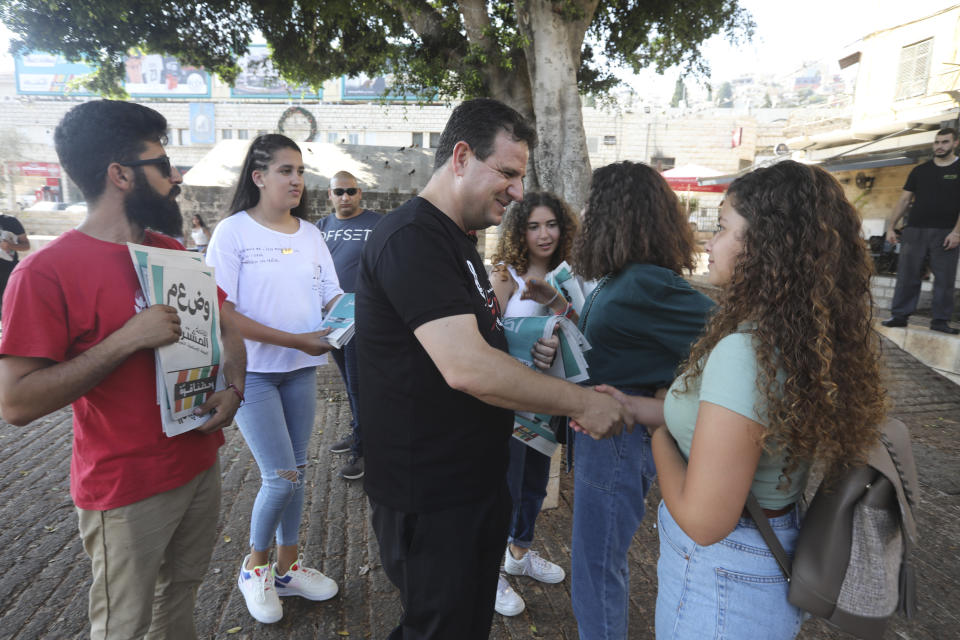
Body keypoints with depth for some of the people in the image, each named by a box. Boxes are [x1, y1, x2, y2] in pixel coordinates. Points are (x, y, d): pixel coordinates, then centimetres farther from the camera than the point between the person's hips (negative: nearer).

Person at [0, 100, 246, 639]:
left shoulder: (174, 252, 5)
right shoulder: (47, 271, -17)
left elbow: (226, 325, 13)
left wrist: (232, 387, -6)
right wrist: (128, 338, -27)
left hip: (202, 465, 6)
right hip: (128, 492, -6)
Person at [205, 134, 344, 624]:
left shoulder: (310, 234, 7)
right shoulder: (234, 230, -9)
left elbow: (331, 297, 7)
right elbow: (222, 312, -15)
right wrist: (297, 340, -21)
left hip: (301, 370, 5)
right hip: (252, 371, -5)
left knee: (295, 473, 12)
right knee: (282, 477, -6)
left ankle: (287, 567, 31)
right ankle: (254, 568, 22)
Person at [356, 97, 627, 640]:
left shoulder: (457, 240, 13)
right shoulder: (412, 238, -21)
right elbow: (466, 368, -30)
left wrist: (524, 350, 0)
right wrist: (581, 402, -20)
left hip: (478, 482, 10)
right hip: (431, 499, -9)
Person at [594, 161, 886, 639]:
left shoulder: (743, 352, -31)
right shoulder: (810, 340, -4)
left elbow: (702, 520, -30)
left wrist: (660, 436, -13)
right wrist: (639, 408, 3)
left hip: (720, 573, -7)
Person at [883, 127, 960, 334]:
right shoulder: (920, 171, 13)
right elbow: (904, 200, 12)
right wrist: (891, 227, 3)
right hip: (915, 230, 2)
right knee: (907, 275, 0)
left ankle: (940, 320, 7)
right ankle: (899, 315, 5)